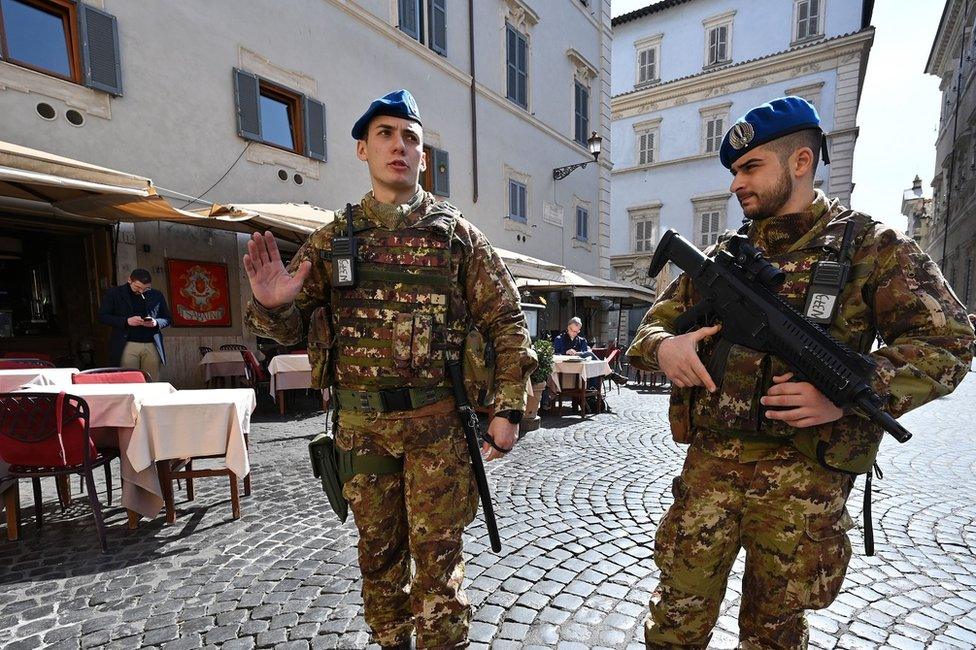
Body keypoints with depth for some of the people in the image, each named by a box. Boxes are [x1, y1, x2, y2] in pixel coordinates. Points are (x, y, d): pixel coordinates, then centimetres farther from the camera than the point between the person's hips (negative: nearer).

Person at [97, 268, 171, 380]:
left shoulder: (157, 295, 10)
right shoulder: (115, 293, 5)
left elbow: (167, 319, 16)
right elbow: (102, 316, 2)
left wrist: (156, 322, -7)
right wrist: (126, 321, -13)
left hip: (152, 346, 2)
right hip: (127, 346, -1)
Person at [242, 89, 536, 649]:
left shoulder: (457, 234, -1)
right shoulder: (334, 238, 6)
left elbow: (508, 324, -2)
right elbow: (290, 327, 7)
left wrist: (508, 410, -8)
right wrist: (271, 305, -17)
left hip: (436, 422, -3)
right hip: (361, 424, 3)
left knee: (437, 555, 9)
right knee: (379, 552, 20)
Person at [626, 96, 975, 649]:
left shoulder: (870, 245, 1)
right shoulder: (724, 255, 10)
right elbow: (658, 319, 11)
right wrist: (662, 345, -13)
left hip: (802, 475, -2)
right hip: (709, 464, 3)